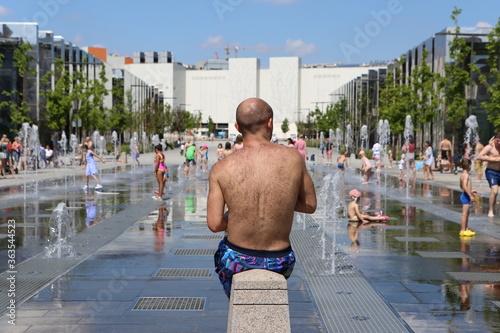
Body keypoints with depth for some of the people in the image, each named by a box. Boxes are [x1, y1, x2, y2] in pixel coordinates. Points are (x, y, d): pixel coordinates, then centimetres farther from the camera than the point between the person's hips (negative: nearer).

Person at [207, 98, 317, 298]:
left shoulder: (221, 169, -12)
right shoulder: (293, 159, -10)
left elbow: (214, 224, -14)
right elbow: (310, 205, 0)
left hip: (237, 261, -1)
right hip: (280, 263, 1)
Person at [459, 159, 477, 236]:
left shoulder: (462, 175, 13)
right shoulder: (466, 175, -17)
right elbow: (464, 186, -27)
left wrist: (470, 191, 27)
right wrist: (470, 195, -26)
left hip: (464, 195, 10)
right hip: (466, 196, -10)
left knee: (466, 213, 16)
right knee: (465, 214, -7)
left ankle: (466, 229, 23)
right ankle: (463, 230, -4)